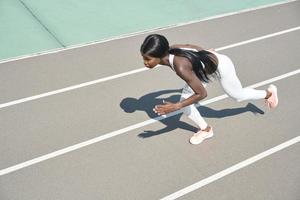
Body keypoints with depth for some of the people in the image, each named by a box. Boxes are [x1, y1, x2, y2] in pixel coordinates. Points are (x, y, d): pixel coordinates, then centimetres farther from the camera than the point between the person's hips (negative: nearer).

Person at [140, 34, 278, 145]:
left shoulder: (180, 67, -44)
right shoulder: (167, 51, -21)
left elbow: (202, 94, -33)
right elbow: (193, 47, 0)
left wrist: (175, 107, -38)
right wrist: (206, 52, 21)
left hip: (221, 66, -7)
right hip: (204, 65, 7)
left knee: (238, 95, 22)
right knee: (184, 102, 1)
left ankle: (269, 92, 53)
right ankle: (206, 130, 29)